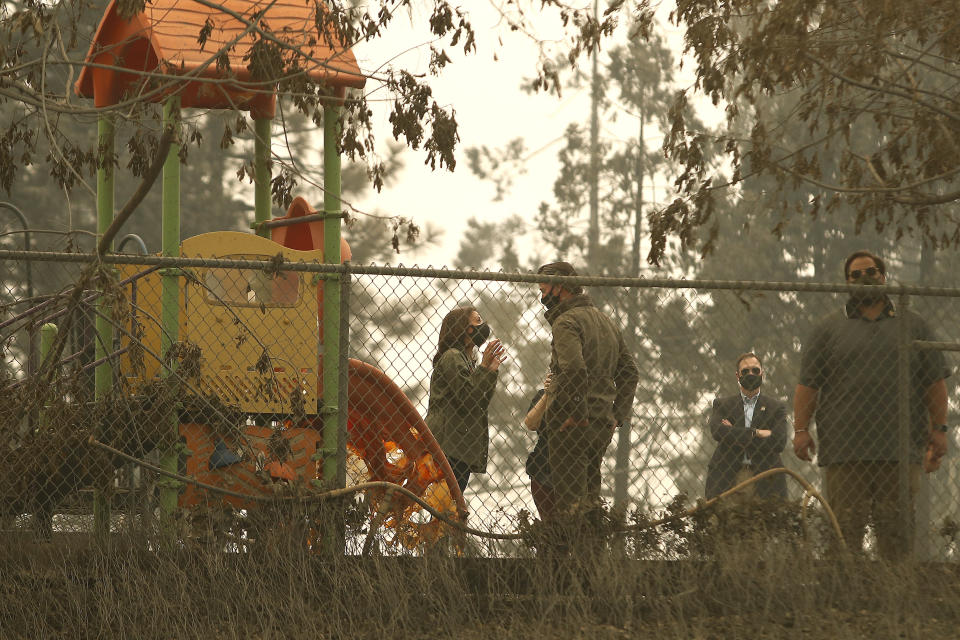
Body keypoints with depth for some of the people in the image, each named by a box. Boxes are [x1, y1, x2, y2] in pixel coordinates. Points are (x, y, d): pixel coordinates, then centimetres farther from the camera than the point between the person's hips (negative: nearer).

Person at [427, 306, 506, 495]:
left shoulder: (467, 359, 25)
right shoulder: (452, 357, -5)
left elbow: (481, 405, 19)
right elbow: (468, 400, -14)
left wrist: (492, 370, 14)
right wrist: (484, 368, -11)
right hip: (449, 448, -10)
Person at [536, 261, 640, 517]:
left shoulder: (566, 321, -9)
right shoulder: (605, 321, 19)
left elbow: (573, 369, -26)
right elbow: (630, 371, 22)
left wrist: (576, 414, -20)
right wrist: (618, 415, 16)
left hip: (572, 423, -8)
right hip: (603, 424, 9)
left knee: (569, 501, -9)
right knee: (590, 494, 15)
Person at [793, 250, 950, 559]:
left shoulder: (914, 326, 15)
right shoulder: (829, 329, 12)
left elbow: (936, 382, 13)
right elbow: (808, 383, 7)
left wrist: (939, 429, 4)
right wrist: (801, 429, -3)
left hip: (900, 452, 1)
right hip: (844, 450, -1)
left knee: (897, 528, 0)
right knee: (845, 526, -5)